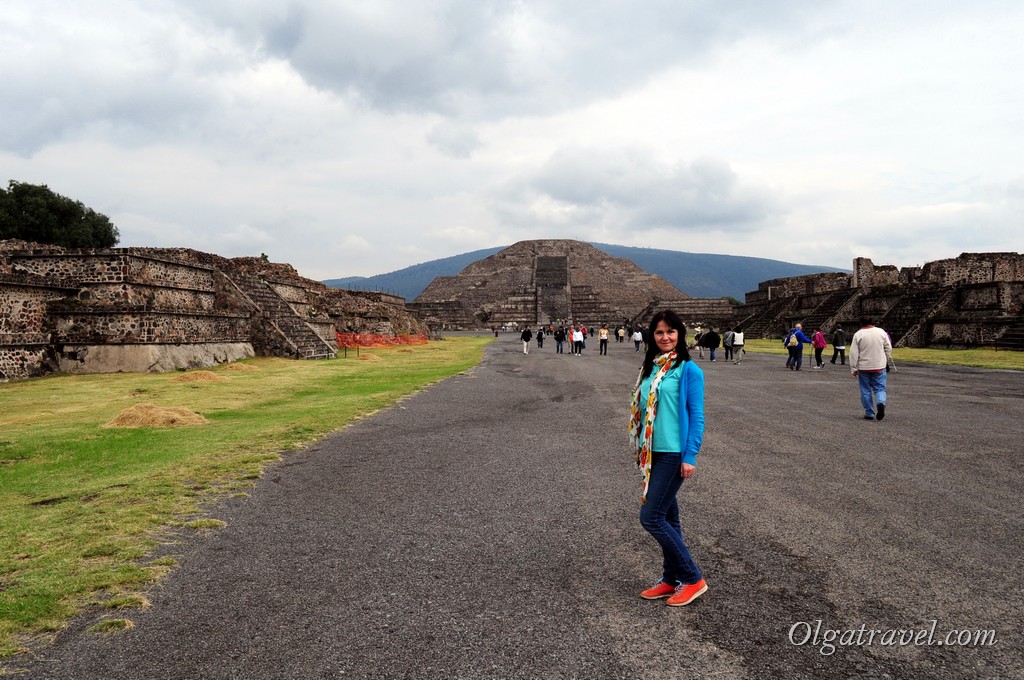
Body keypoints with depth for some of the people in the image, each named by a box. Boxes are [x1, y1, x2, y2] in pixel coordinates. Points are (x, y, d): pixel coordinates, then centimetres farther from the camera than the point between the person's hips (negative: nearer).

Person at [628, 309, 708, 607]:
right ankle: (671, 579, 26)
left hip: (675, 454, -7)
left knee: (651, 517, -8)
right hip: (653, 453, 7)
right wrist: (641, 450, 16)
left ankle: (692, 579, 6)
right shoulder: (650, 367, 10)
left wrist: (690, 457, -15)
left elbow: (696, 415, -11)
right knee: (667, 518, 14)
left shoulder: (688, 370, -10)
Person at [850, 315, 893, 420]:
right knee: (880, 388, 10)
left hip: (864, 368, -2)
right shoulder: (881, 332, 0)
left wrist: (853, 368, 0)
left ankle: (869, 413, 11)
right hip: (879, 367, 2)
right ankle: (881, 403, -19)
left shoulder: (858, 335, -6)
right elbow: (888, 348, 7)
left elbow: (854, 353, -7)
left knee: (866, 391, 8)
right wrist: (887, 361, 21)